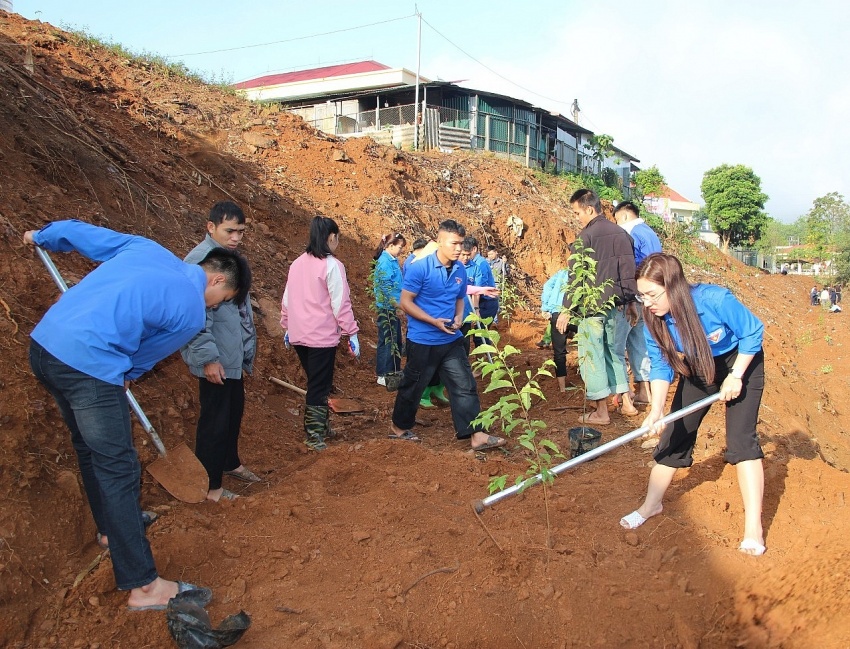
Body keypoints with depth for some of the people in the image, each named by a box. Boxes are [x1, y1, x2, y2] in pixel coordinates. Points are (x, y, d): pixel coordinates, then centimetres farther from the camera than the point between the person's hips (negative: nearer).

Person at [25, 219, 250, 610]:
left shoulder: (146, 248, 12)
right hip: (88, 363, -9)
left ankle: (112, 527, 45)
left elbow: (79, 232, 17)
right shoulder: (194, 312, -3)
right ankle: (143, 585, 3)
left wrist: (41, 237, 35)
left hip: (43, 341, 9)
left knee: (90, 447, 24)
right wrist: (125, 376, 25)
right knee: (118, 470, -3)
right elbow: (143, 358, 6)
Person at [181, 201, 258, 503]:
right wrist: (208, 357, -23)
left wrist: (248, 345, 22)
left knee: (234, 411, 21)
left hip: (234, 355, 9)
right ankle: (209, 486, 15)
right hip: (215, 359, -9)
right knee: (214, 420, 1)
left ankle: (230, 462, 40)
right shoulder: (199, 260, -19)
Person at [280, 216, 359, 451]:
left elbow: (287, 300, 14)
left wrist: (287, 328, 23)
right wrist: (352, 333, -8)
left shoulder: (297, 264, 8)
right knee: (319, 386, 4)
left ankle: (320, 426, 30)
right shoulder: (332, 266, -13)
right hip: (322, 337, -7)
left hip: (299, 335, 7)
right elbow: (341, 304, -14)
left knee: (316, 382, 20)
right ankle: (314, 435, 10)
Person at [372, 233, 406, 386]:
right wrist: (396, 304, -19)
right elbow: (386, 286, -21)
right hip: (388, 307, -10)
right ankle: (384, 375, 3)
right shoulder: (385, 261, -16)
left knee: (396, 340, 15)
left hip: (393, 307, 10)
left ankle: (394, 371, 26)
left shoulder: (392, 260, 13)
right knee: (388, 340, -4)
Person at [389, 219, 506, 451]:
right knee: (413, 386, 10)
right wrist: (434, 321, -21)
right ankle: (399, 427, 31)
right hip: (423, 342, -5)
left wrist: (459, 317, -4)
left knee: (465, 386, 0)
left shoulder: (460, 270, 4)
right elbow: (406, 302, -14)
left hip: (451, 341, 5)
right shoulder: (419, 268, -15)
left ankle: (476, 435, 4)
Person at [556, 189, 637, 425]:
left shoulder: (586, 236, -12)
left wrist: (566, 310, -9)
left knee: (592, 357, 2)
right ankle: (626, 402, 23)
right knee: (616, 352, 19)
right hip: (617, 306, 7)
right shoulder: (622, 234, 8)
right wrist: (628, 301, 18)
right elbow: (629, 272, 11)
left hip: (593, 307, -7)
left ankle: (601, 411, 6)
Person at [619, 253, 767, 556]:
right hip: (696, 369, 4)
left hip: (740, 362, -4)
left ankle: (753, 527, -6)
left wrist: (736, 376, -21)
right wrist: (656, 409, -30)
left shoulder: (715, 299, -35)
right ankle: (652, 504, 20)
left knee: (741, 438, -14)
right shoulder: (654, 319, -22)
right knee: (675, 433, 4)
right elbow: (661, 365, -17)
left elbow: (753, 332, -19)